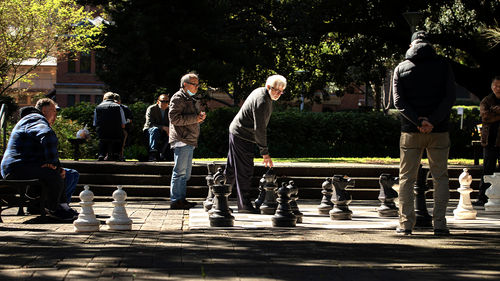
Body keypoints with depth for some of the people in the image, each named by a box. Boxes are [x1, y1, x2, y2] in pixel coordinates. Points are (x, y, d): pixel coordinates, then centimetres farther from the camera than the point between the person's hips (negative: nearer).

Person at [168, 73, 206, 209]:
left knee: (185, 173, 12)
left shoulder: (190, 99, 25)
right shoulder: (178, 98, -7)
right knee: (180, 172, -10)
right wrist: (195, 118, -18)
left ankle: (181, 198, 17)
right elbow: (174, 118, -19)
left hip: (189, 141, 10)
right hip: (182, 141, -10)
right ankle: (176, 200, -8)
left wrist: (200, 117, 10)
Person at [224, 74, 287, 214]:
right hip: (242, 136, -10)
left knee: (231, 169, 16)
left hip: (236, 133, 10)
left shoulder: (260, 92, 8)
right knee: (245, 171, -5)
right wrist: (265, 152, -20)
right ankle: (245, 205, -1)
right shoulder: (261, 102, -24)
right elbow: (259, 129, -25)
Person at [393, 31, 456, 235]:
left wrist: (418, 121, -13)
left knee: (407, 178, 7)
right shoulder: (443, 67, 3)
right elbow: (450, 97, -8)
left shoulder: (401, 69, 5)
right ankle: (439, 224, 1)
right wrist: (433, 121, -15)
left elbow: (399, 101, -6)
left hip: (410, 132, 0)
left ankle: (406, 223, 2)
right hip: (439, 132, 0)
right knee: (440, 178, 6)